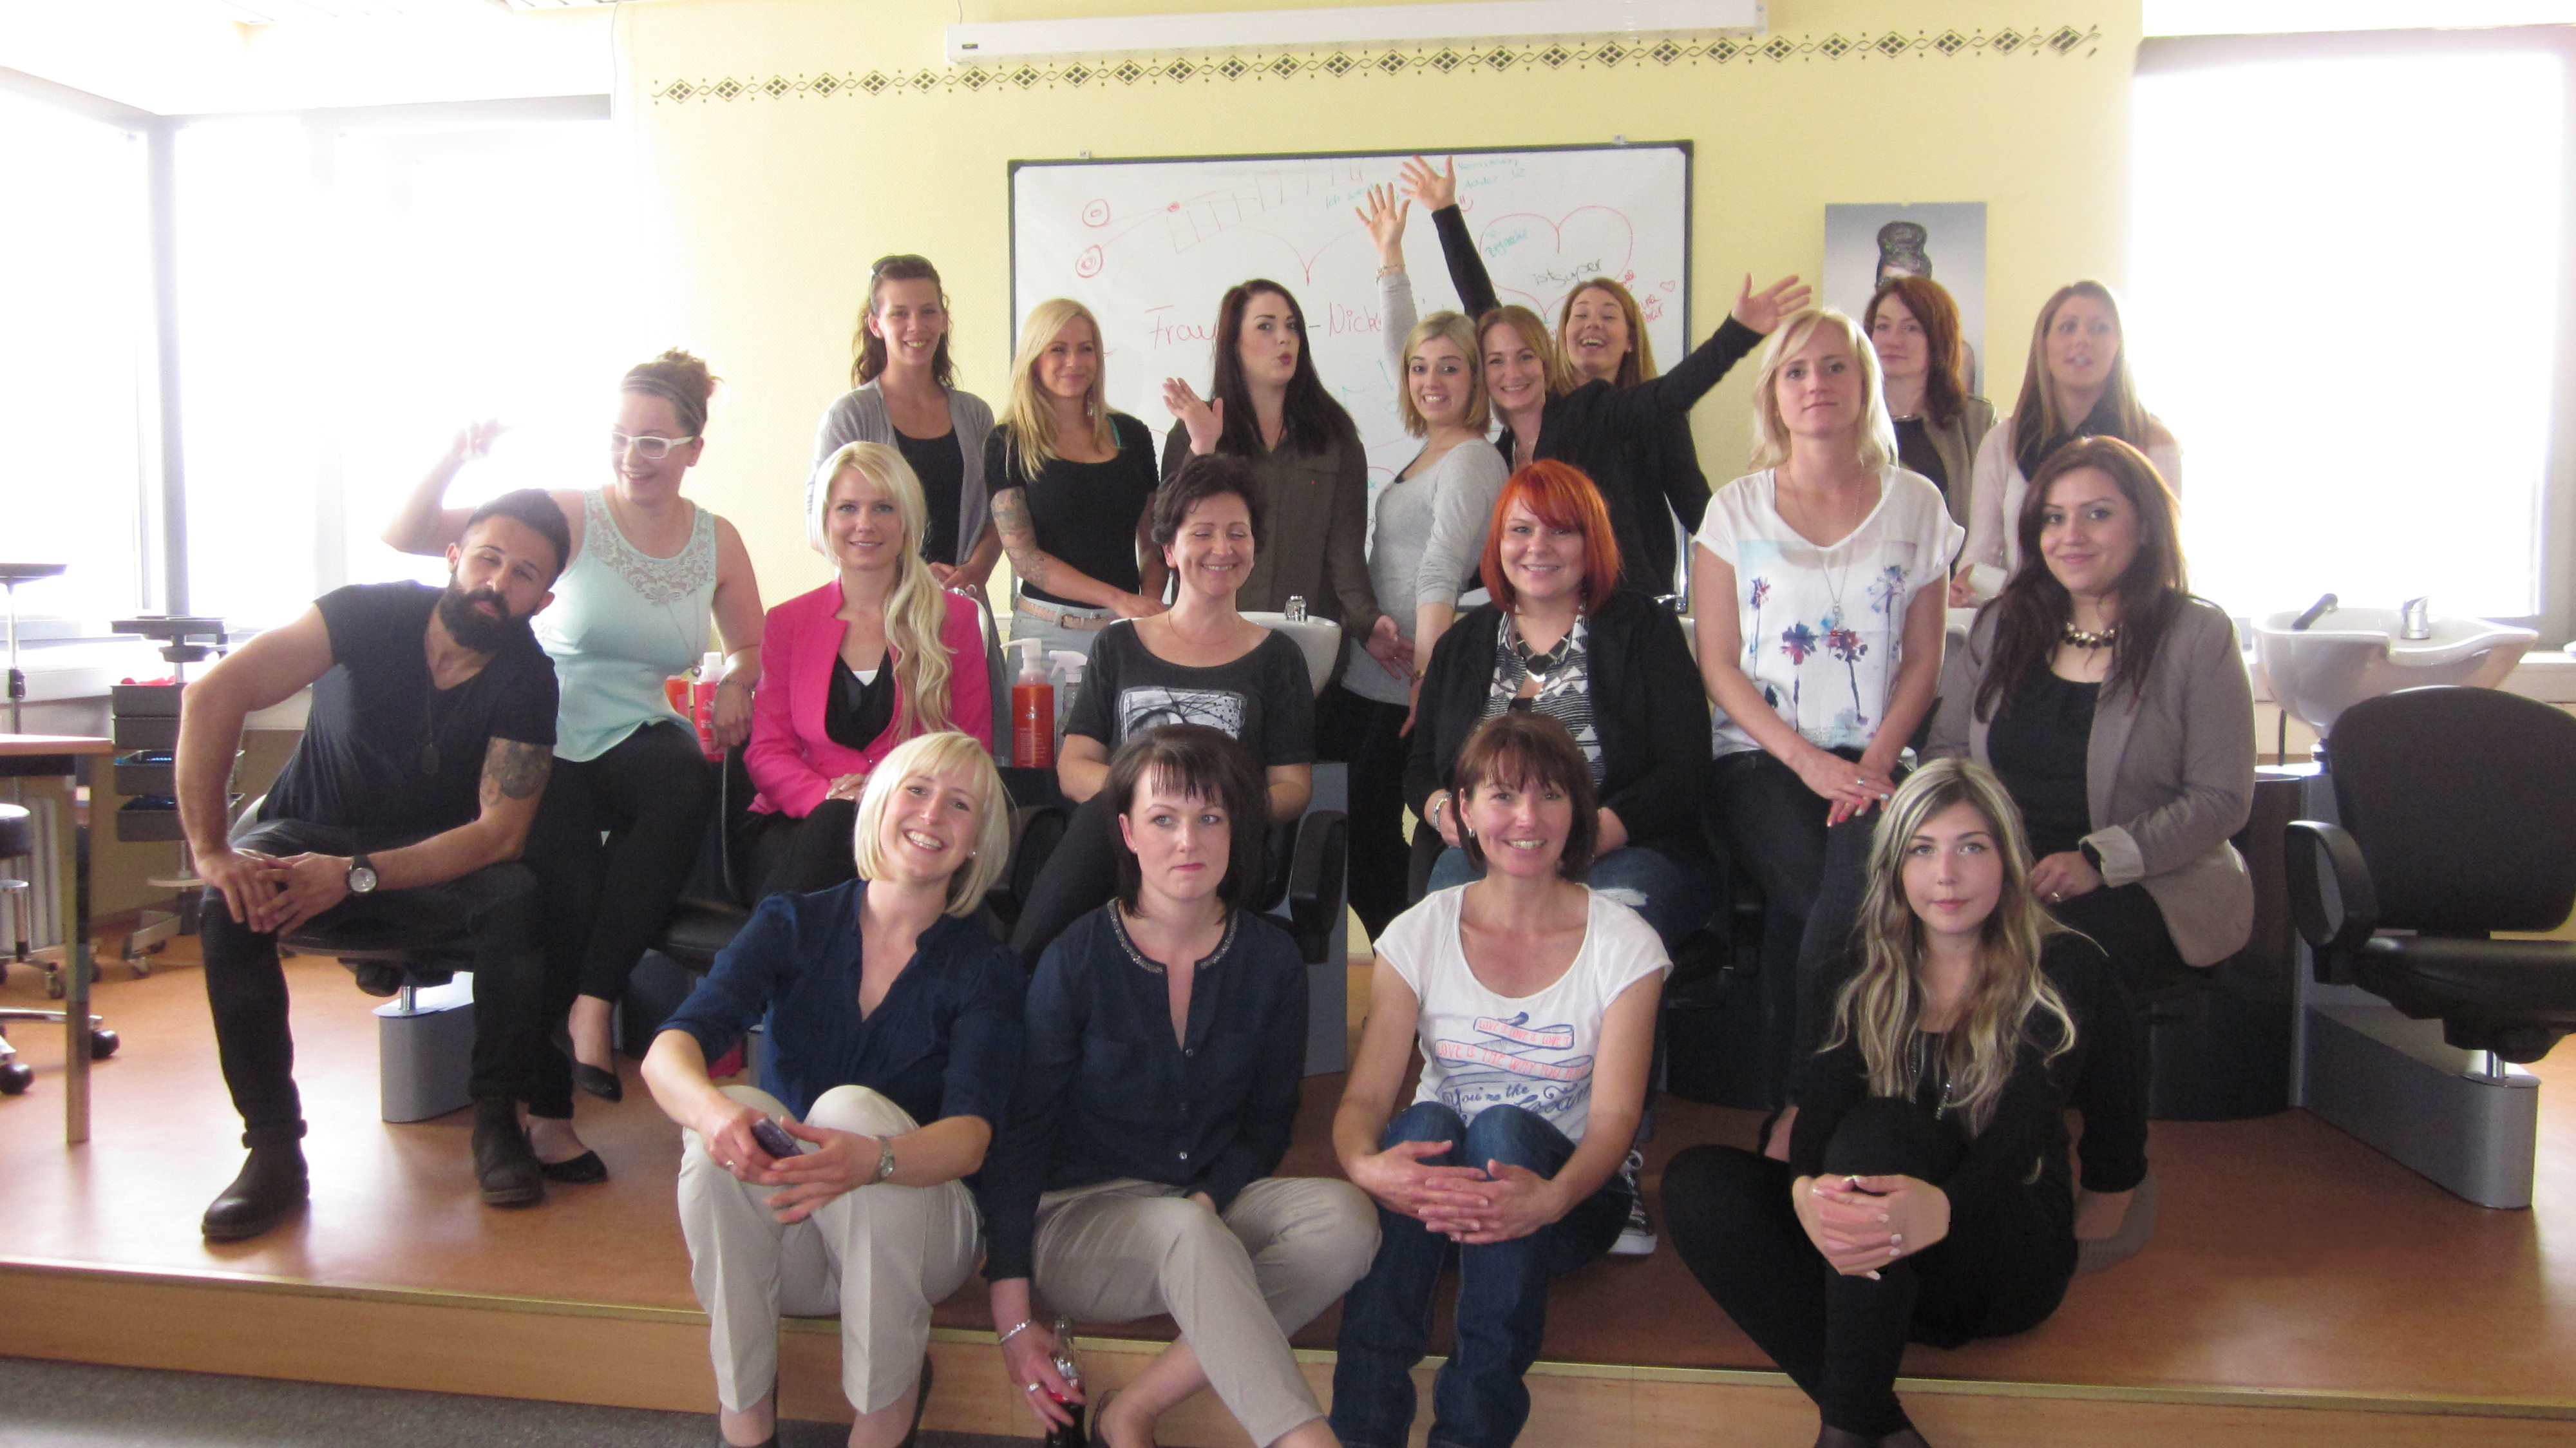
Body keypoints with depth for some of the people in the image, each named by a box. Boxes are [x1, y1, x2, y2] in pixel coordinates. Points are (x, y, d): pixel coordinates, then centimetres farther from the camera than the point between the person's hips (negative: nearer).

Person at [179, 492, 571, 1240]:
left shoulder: (527, 682, -16)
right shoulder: (372, 614, -19)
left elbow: (498, 833, -22)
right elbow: (215, 694, -27)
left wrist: (356, 874, -33)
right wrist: (211, 851, -32)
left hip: (433, 853, 0)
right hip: (306, 830, 0)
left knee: (514, 896, -30)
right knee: (233, 903, -31)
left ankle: (497, 1118, -16)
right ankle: (274, 1147, -21)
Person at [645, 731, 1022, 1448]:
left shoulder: (983, 970, -3)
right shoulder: (791, 926, 1)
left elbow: (971, 1137, -19)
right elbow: (667, 1051, -14)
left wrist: (873, 1159, -42)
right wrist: (711, 1109, -39)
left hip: (910, 1244, -1)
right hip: (778, 1244, 1)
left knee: (852, 1107, -29)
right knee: (739, 1112, -27)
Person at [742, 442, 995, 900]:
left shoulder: (955, 618, 11)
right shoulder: (787, 623, 15)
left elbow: (973, 749, 7)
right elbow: (767, 750, 9)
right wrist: (827, 798, -15)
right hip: (799, 822, 1)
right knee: (834, 821, -37)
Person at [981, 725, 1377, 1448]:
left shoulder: (1271, 961, 1)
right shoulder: (1075, 961, -8)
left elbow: (1268, 1119, 10)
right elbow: (1020, 1133, -7)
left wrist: (1209, 1199, -12)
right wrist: (1012, 1316, -14)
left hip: (1212, 1205, 4)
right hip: (1078, 1215, -4)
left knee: (1346, 1217, -26)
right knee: (1189, 1238, -37)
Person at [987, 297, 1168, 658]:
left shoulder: (1131, 435, 11)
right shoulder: (1008, 444, 0)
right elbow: (1022, 555, -9)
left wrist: (1149, 604, -6)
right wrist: (1118, 598, -17)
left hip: (1127, 632, 3)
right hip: (1048, 631, -3)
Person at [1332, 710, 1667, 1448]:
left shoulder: (1624, 944, -5)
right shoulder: (1420, 933, -1)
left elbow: (1615, 1114, -14)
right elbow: (1366, 1094, -9)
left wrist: (1552, 1197, -36)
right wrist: (1365, 1164, -34)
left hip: (1568, 1189, -1)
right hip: (1431, 1188, 1)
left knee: (1501, 1128, -32)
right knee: (1424, 1121, -31)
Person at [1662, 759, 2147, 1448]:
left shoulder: (2064, 971, -3)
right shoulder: (1865, 973, 6)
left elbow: (2022, 1129, -15)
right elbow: (1822, 1097, -9)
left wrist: (1941, 1208, -35)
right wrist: (1806, 1190, -32)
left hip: (2011, 1263, -3)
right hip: (1878, 1261, 4)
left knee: (1878, 1129, -32)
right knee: (1695, 1179, -21)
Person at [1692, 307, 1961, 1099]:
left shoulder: (1915, 505, 10)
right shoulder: (1738, 509, 7)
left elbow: (1922, 659, 9)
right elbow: (1719, 664, 3)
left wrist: (1877, 759, -8)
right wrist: (1806, 759, -10)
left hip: (1870, 759, 1)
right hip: (1761, 757, -1)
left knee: (1869, 872, -31)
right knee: (1816, 896, -29)